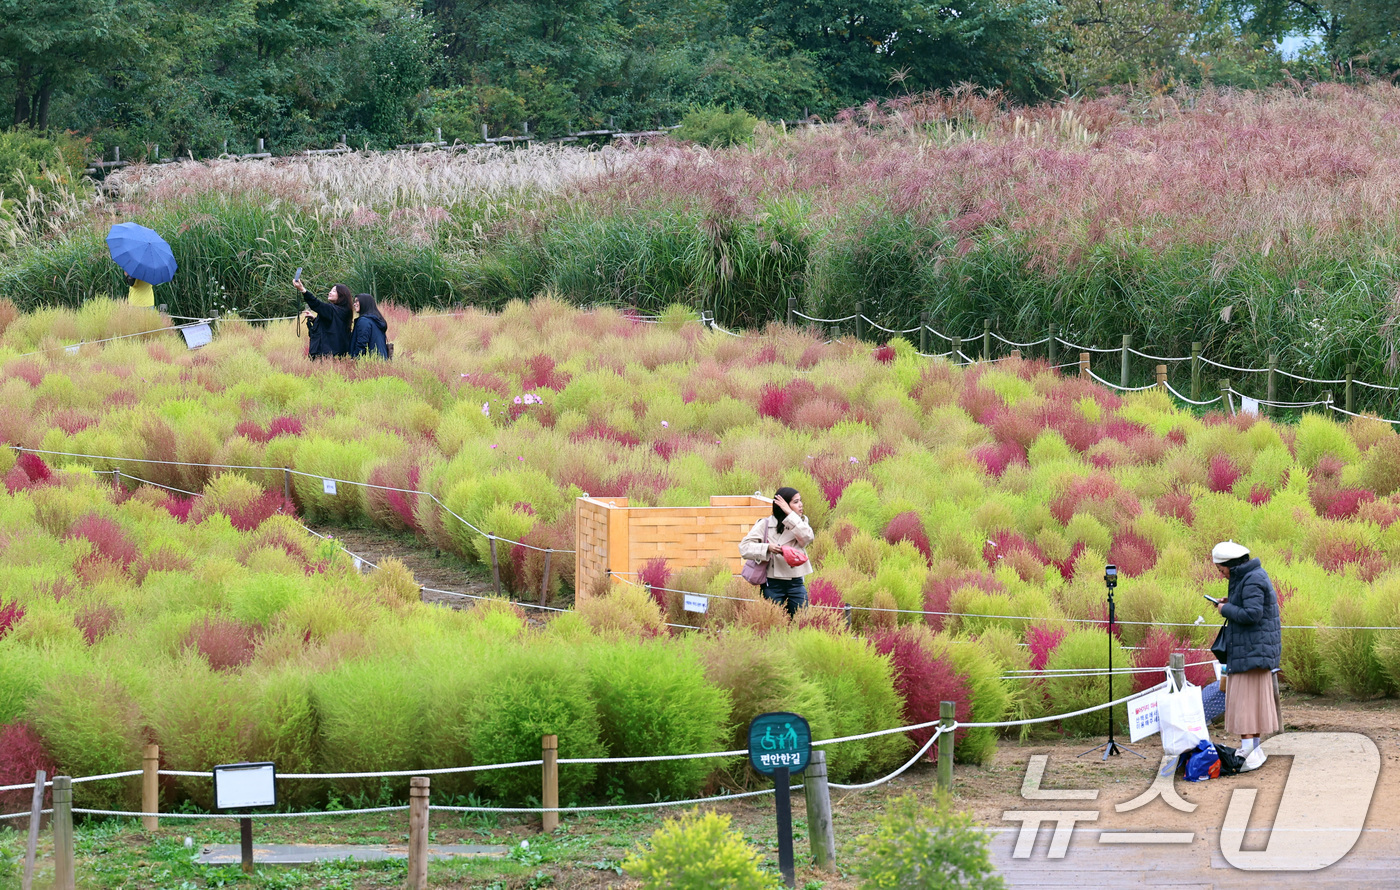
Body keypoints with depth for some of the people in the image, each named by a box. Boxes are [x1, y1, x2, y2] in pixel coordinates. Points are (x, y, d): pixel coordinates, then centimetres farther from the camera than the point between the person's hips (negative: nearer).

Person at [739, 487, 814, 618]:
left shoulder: (800, 523, 10)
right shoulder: (765, 524, -1)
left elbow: (807, 538, -12)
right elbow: (744, 547, -8)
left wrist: (789, 513, -13)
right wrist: (767, 548, -24)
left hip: (796, 584, 3)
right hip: (773, 585, -3)